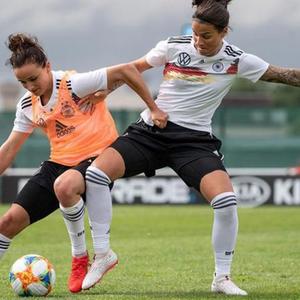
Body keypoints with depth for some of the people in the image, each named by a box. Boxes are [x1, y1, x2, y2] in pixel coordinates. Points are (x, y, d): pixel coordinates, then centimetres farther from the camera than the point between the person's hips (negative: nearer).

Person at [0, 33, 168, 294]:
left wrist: (154, 109, -18)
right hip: (59, 163, 7)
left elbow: (126, 71, -19)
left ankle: (80, 257, -21)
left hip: (96, 158, -7)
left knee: (64, 186, -42)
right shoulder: (28, 104, 6)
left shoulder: (75, 84, -15)